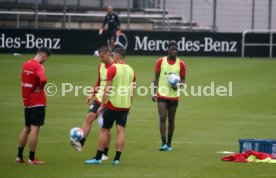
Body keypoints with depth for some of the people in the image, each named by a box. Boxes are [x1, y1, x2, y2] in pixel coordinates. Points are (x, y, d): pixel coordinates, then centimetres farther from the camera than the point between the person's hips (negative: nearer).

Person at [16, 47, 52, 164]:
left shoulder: (25, 64, 9)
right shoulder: (38, 66, -17)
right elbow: (43, 79, -34)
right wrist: (40, 88, -15)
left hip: (27, 101, 8)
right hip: (38, 102, -8)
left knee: (27, 128, 17)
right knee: (35, 129, -5)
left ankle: (19, 156, 20)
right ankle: (32, 158, -4)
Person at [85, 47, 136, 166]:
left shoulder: (113, 69, -11)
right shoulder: (130, 70, 8)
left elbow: (107, 90, -12)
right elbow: (132, 92, 12)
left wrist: (102, 106, -6)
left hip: (112, 104, -5)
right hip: (125, 106, 5)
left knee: (104, 130, 3)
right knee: (121, 130, 3)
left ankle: (98, 158, 7)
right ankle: (117, 159, -1)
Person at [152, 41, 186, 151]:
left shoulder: (181, 64, 0)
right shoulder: (160, 62, 0)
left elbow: (183, 79, 7)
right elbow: (156, 77, 4)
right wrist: (154, 93, -3)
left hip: (174, 96, 1)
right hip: (162, 95, -1)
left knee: (171, 120, 7)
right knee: (162, 118, -13)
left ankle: (169, 143, 18)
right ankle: (163, 143, -14)